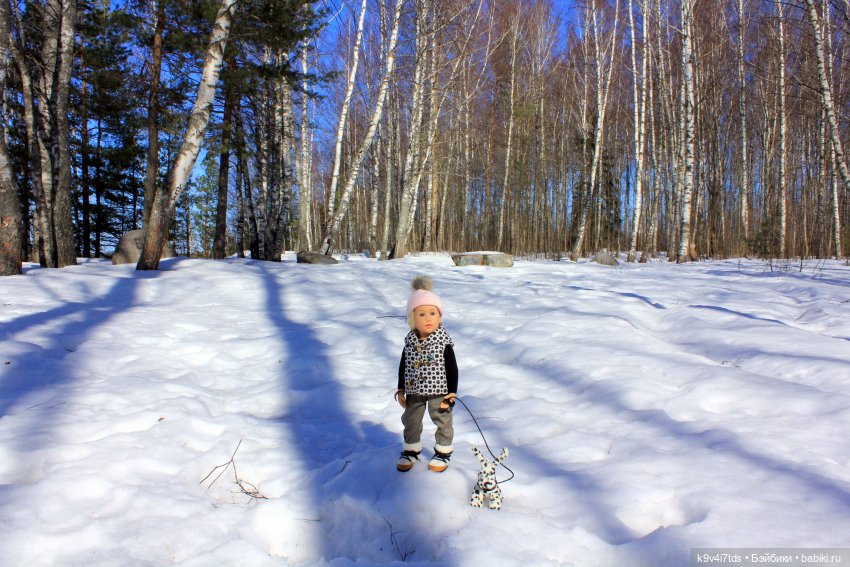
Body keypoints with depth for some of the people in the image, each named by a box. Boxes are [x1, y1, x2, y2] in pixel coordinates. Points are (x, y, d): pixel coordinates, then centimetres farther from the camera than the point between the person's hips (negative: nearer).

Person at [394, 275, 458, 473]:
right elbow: (403, 367, 3)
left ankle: (443, 452, 34)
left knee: (443, 422, 14)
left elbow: (452, 369, -11)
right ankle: (411, 450, 38)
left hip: (438, 392, -3)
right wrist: (401, 390, 4)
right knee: (411, 422, 17)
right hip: (414, 392, 3)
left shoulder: (444, 343, -18)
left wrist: (451, 394, -11)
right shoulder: (410, 342, -8)